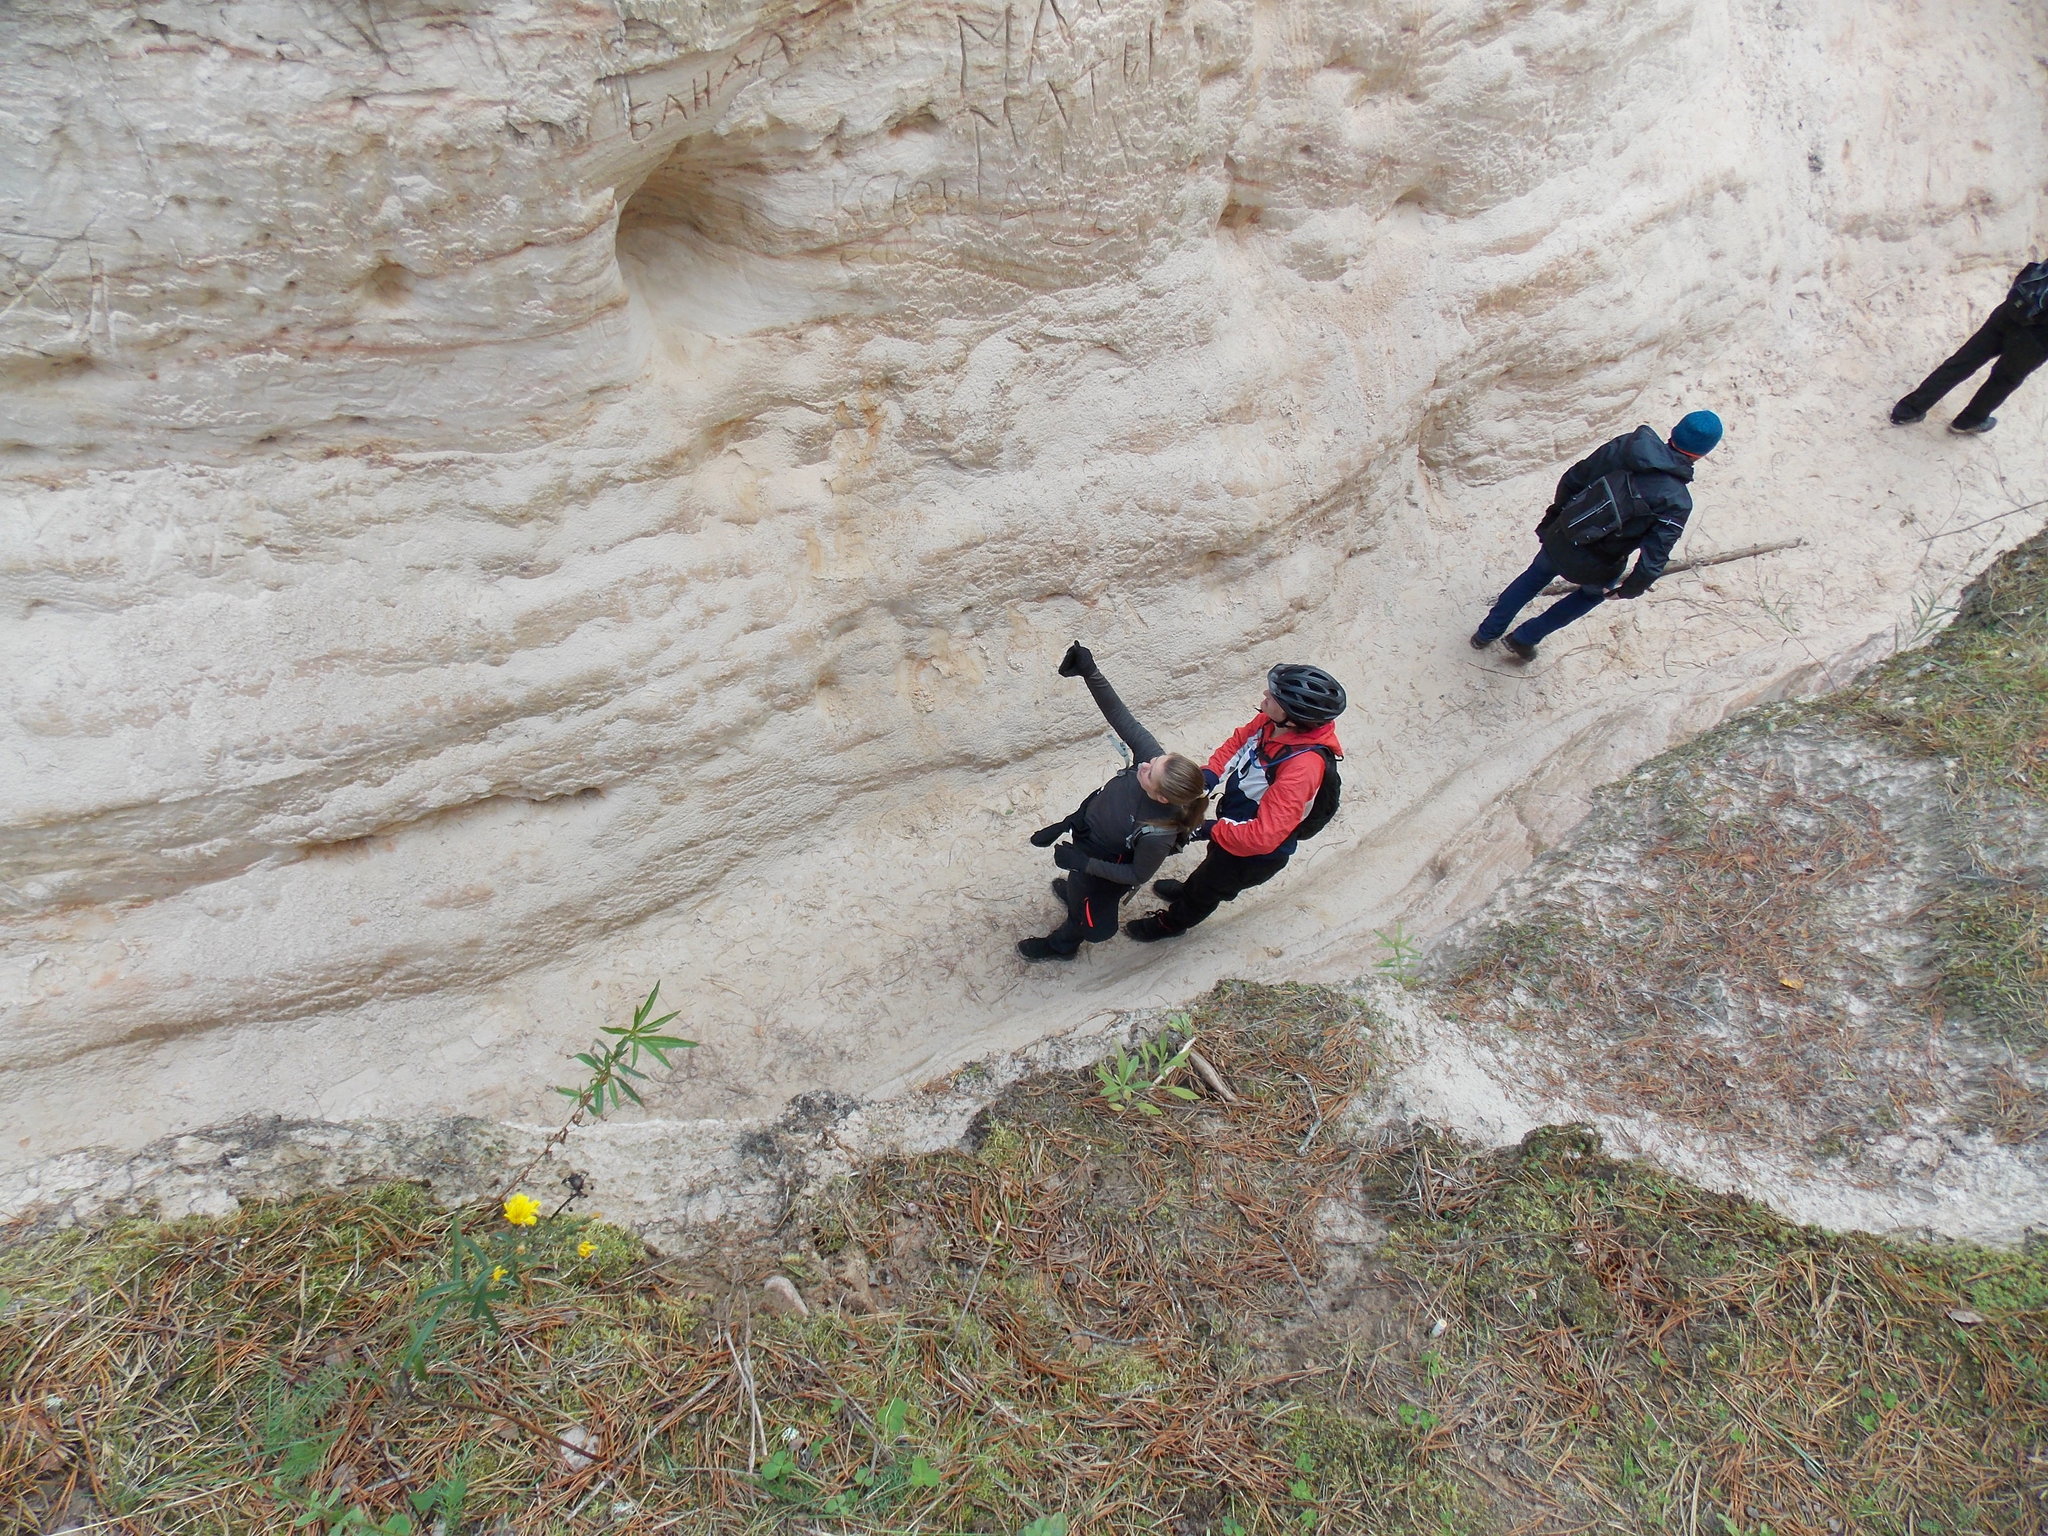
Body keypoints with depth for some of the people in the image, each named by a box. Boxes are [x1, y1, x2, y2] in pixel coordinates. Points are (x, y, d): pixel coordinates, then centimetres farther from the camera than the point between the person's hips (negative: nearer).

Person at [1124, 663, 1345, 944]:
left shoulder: (1303, 766, -43)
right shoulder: (1271, 722, -21)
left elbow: (1262, 836, -41)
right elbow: (1238, 741, -1)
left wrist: (1212, 830, -30)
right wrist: (1210, 774, -17)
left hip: (1254, 854, -6)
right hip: (1233, 824, 6)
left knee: (1207, 888, 22)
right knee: (1215, 862, 35)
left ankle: (1171, 923, 52)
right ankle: (1187, 892, 67)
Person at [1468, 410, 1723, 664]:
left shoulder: (1623, 445, -11)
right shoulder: (1677, 502, -22)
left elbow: (1571, 479, -1)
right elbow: (1654, 559, -22)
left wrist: (1555, 515, 16)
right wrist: (1629, 589, -4)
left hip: (1559, 540, 3)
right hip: (1596, 568, -2)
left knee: (1535, 576, 34)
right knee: (1594, 592, 33)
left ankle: (1487, 633, 47)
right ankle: (1523, 639, 38)